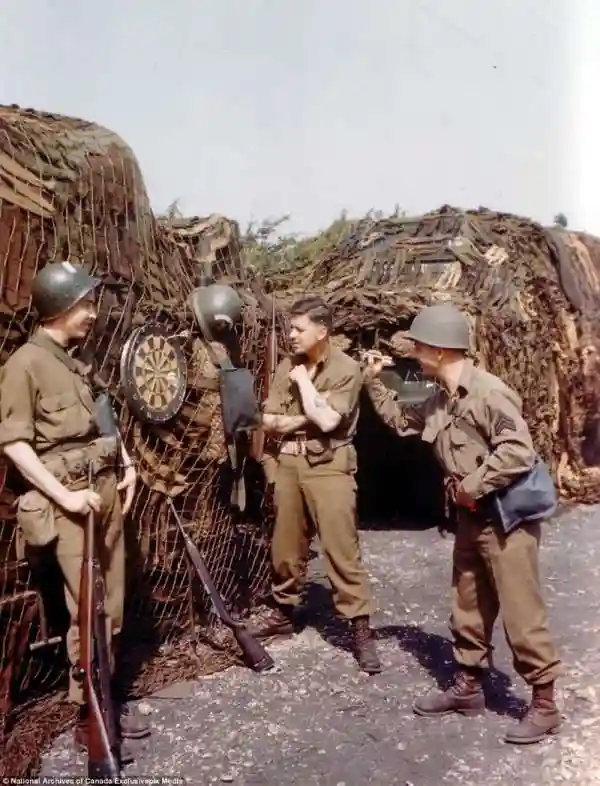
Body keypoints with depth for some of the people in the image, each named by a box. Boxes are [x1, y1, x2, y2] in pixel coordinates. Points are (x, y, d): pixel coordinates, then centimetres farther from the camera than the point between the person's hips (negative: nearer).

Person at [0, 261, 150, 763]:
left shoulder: (76, 362, 15)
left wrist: (127, 465, 9)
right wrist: (64, 495, -17)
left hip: (107, 487, 7)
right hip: (69, 499, -7)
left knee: (113, 607, 11)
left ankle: (112, 703, 24)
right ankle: (88, 720, 9)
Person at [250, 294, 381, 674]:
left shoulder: (346, 369, -9)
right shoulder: (287, 367, 8)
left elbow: (326, 420, -19)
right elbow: (269, 420, 6)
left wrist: (304, 381, -9)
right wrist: (302, 420, -10)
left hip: (329, 465, -5)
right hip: (289, 463, 6)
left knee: (342, 549, -6)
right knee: (286, 545, 14)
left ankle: (361, 628, 3)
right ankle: (285, 611, 32)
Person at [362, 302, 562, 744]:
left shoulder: (488, 393, -21)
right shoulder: (440, 401, 7)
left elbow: (518, 451, -28)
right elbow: (403, 422, 23)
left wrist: (473, 485, -20)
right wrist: (375, 383, 16)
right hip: (472, 517, 9)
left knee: (521, 613, -1)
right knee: (468, 607, 18)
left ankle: (544, 704, 14)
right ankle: (468, 687, 33)